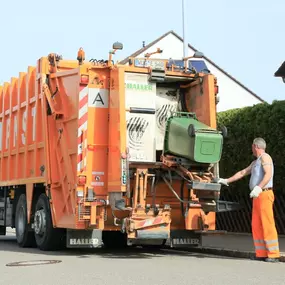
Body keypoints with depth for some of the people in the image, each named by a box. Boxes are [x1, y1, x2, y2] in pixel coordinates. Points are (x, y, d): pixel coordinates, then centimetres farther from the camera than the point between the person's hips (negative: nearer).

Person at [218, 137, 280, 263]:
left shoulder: (265, 157, -4)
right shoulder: (255, 162, 25)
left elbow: (268, 174, -18)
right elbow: (242, 173, 33)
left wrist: (259, 188, -30)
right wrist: (226, 181, 33)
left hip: (264, 194, -9)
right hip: (257, 197, 9)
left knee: (267, 224, -11)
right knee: (256, 225, 5)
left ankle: (273, 254, -11)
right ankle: (261, 253, 7)